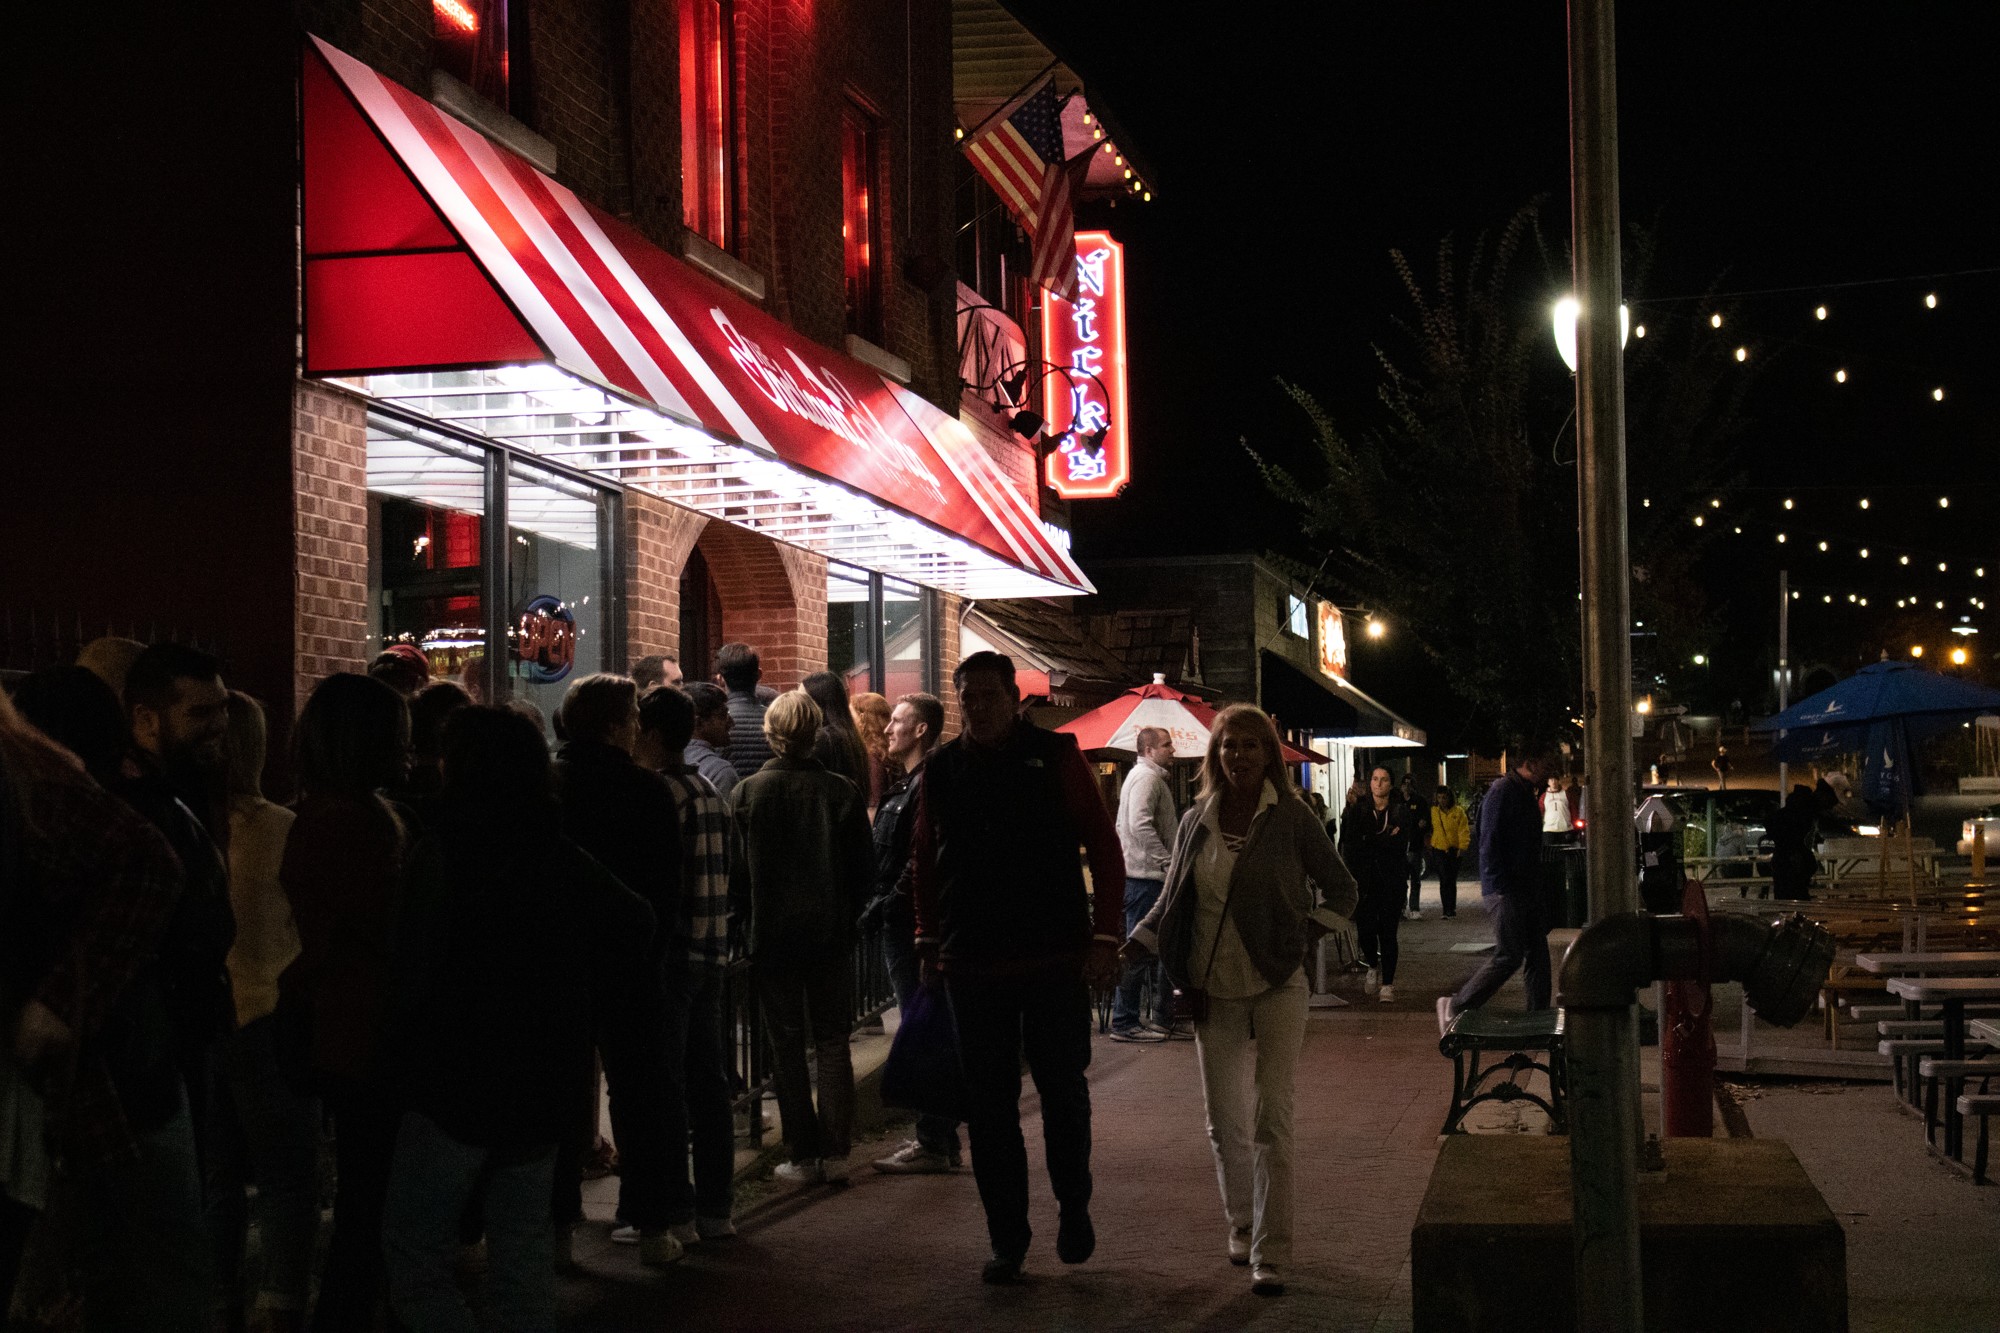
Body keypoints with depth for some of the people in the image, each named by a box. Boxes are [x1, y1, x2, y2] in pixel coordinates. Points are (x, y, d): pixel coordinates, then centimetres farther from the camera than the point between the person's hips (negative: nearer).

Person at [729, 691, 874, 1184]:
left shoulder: (748, 793, -7)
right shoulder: (843, 792, -5)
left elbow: (735, 871, -3)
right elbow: (865, 871, 0)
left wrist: (749, 924, 11)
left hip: (771, 936, -1)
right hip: (832, 937, 1)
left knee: (786, 1047, 6)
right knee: (832, 1042, 9)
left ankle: (803, 1155, 6)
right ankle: (835, 1154, 7)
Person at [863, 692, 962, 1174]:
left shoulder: (928, 782, -14)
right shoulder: (903, 783, 18)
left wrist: (887, 904, -17)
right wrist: (879, 905, 11)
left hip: (912, 922, -10)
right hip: (901, 922, 10)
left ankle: (933, 1144, -4)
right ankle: (938, 1138, 20)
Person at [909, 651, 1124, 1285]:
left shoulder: (1055, 756, -2)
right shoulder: (943, 769, 7)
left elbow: (1104, 847, -2)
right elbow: (926, 862, 15)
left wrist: (1104, 936, -8)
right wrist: (929, 940, 11)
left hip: (1056, 959, -2)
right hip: (973, 965, 3)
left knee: (1064, 1090, 4)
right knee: (989, 1106, 5)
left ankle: (1074, 1206, 27)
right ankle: (1007, 1239, 14)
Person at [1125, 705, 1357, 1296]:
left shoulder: (1292, 819, -2)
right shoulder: (1195, 823, 7)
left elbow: (1342, 890, 6)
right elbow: (1170, 903, 15)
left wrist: (1305, 936, -8)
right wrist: (1129, 949, 2)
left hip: (1276, 988, -4)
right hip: (1214, 993, 4)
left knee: (1271, 1121, -8)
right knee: (1225, 1121, 9)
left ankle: (1270, 1254, -6)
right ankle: (1242, 1224, 31)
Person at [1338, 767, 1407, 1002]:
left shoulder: (1401, 811, 4)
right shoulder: (1357, 810, 8)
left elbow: (1401, 844, -7)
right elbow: (1350, 842, -2)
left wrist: (1368, 841, -9)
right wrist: (1385, 840, -9)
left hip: (1391, 879, -1)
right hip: (1364, 878, 1)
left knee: (1387, 930, -6)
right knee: (1365, 927, -4)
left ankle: (1387, 983, 2)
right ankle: (1373, 967, 26)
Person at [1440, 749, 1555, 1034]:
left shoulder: (1525, 794, 18)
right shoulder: (1502, 792, -13)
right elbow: (1489, 842, -18)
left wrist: (1537, 890, 18)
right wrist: (1502, 887, -21)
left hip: (1526, 890, 10)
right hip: (1506, 890, -10)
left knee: (1537, 955, 8)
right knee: (1508, 956, -9)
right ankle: (1455, 1007, 1)